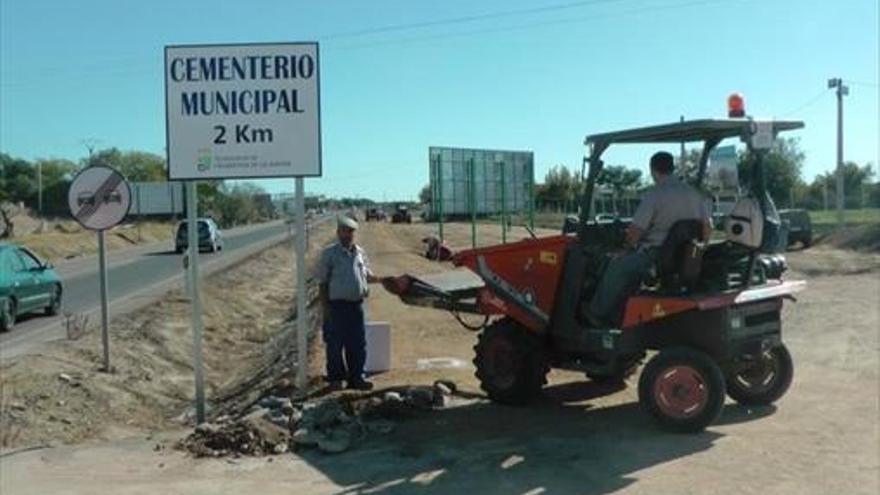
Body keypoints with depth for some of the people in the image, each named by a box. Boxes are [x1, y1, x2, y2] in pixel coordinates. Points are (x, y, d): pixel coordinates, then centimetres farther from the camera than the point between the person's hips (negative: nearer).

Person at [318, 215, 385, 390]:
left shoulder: (360, 252, 11)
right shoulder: (330, 253, -4)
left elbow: (367, 276, 21)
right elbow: (323, 282, -4)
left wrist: (382, 279, 2)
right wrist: (326, 307, -10)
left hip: (356, 305, 5)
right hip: (337, 305, -5)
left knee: (358, 344, 10)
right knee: (335, 344, 2)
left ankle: (356, 377, 20)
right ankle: (335, 378, 14)